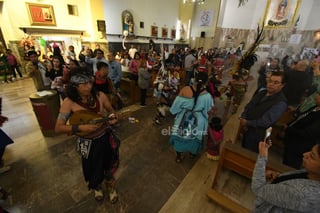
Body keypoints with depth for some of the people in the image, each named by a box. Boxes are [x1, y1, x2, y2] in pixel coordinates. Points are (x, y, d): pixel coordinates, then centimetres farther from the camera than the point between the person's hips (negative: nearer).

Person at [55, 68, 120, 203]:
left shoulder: (100, 96, -13)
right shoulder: (69, 102, -19)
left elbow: (111, 111, 2)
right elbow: (58, 128, -16)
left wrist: (112, 118, -19)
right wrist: (80, 127, -29)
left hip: (106, 138, 1)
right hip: (87, 142, -1)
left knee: (109, 166, 21)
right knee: (93, 169, 23)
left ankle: (111, 187, 54)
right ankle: (97, 187, 59)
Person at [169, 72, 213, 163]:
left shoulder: (185, 89, -22)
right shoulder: (207, 96, -23)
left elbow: (176, 105, -13)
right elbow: (208, 109, -5)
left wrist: (176, 113, 6)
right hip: (197, 121, 0)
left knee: (180, 135, 24)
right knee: (195, 137, 27)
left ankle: (179, 156, 41)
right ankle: (193, 153, 53)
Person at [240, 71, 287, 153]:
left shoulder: (281, 103, -19)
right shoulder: (261, 93, 4)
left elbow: (266, 121, -25)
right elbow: (248, 107, 4)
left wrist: (247, 123, -18)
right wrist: (243, 120, -11)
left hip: (257, 135, -6)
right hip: (246, 130, 7)